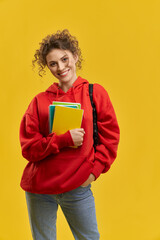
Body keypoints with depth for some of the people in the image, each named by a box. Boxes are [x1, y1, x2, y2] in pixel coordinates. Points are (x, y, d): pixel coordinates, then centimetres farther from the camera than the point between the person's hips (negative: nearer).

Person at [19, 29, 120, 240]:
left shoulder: (95, 93, 1)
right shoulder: (40, 101, 1)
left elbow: (110, 137, 3)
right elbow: (28, 147, -3)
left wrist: (94, 170, -9)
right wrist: (64, 139, -17)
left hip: (78, 187, 0)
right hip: (39, 188, 1)